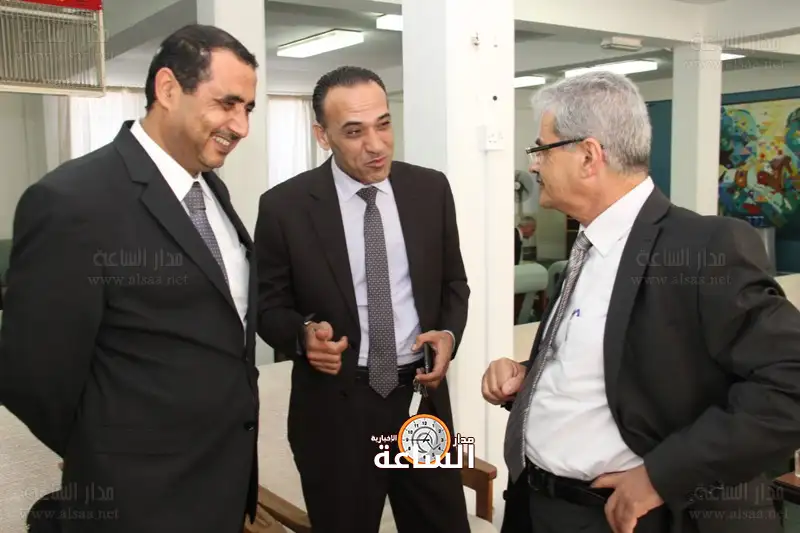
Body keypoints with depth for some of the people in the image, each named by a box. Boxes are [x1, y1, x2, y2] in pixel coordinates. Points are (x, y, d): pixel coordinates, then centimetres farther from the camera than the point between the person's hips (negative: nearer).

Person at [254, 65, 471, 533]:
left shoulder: (431, 189, 0)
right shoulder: (284, 206, -8)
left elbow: (454, 282, 10)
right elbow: (269, 306, 0)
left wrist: (449, 333, -10)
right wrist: (304, 333, -21)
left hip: (422, 397, 3)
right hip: (335, 408, -2)